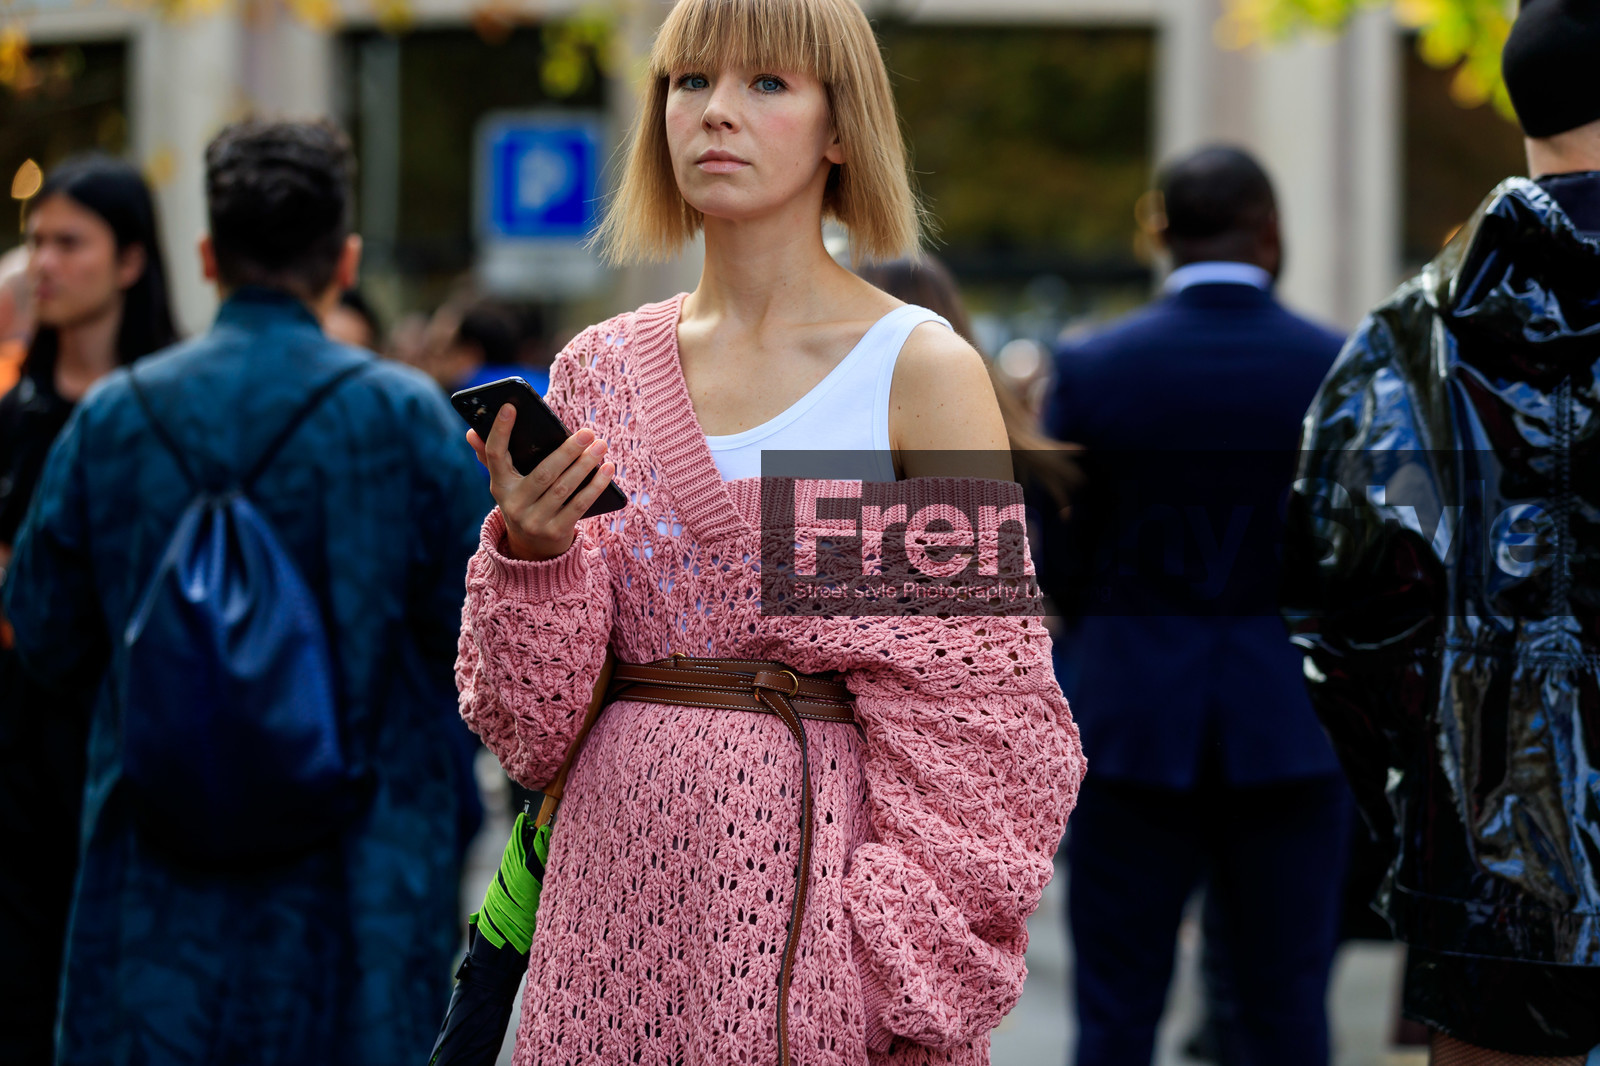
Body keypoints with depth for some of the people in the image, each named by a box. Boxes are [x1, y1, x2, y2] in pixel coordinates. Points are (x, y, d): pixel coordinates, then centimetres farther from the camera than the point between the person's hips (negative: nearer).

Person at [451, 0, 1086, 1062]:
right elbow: (529, 723, 6)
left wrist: (910, 971, -13)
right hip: (623, 882, 3)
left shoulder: (923, 369, -5)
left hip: (821, 877, -3)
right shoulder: (599, 372, 6)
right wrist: (529, 551, -12)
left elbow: (985, 723, -6)